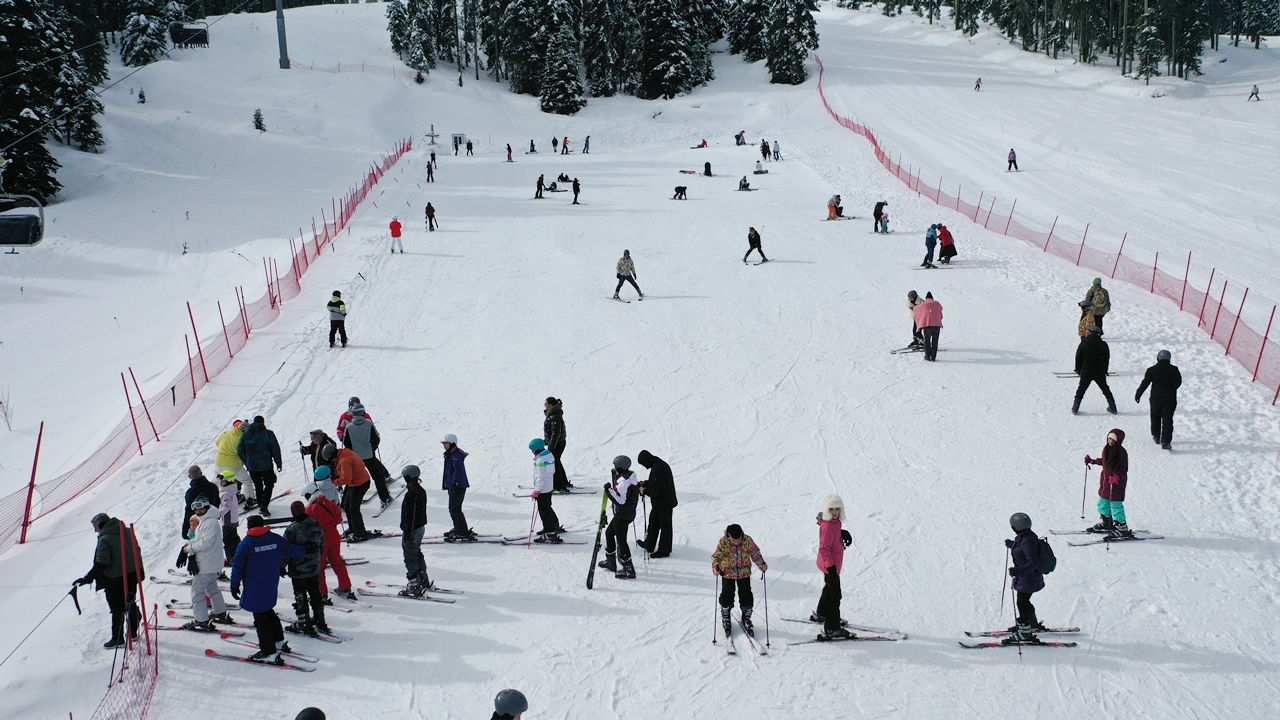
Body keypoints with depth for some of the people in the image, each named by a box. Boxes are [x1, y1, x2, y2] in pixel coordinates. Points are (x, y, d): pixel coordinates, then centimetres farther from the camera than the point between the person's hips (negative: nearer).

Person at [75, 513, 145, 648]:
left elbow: (101, 564, -26)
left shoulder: (105, 540, -20)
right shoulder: (128, 532, 3)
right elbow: (137, 552, 12)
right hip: (132, 576, 7)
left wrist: (88, 578, -24)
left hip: (115, 580, -7)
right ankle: (133, 632, 30)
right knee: (130, 604, 20)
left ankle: (118, 639, 10)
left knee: (117, 609, 3)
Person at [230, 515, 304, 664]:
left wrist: (234, 585, -4)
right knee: (268, 611, 27)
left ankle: (269, 652, -3)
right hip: (271, 589, 6)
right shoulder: (276, 539, 0)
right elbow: (290, 550, 14)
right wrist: (305, 550, 32)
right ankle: (278, 640, 35)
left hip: (255, 590, -5)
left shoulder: (245, 544, -11)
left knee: (261, 618, -1)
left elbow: (238, 567, -12)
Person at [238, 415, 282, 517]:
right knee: (269, 484, 10)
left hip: (251, 466, 3)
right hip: (266, 465, -3)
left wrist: (246, 462, 18)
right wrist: (279, 463, 2)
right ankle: (264, 505, -7)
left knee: (258, 485, 20)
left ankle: (260, 504, 26)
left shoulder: (246, 434, 3)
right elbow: (275, 450, -8)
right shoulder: (268, 434, -7)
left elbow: (240, 451, 5)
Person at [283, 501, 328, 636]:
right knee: (316, 594, 18)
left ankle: (304, 626, 12)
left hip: (298, 570, -6)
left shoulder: (292, 529, -21)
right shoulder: (316, 524, -1)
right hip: (315, 569, 6)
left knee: (300, 597, 5)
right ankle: (320, 622, 27)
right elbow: (322, 545, 10)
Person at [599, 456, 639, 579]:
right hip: (629, 513, 11)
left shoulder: (624, 483, -26)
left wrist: (609, 490, -25)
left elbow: (620, 501, -27)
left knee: (621, 540, -3)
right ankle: (611, 562, 35)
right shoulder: (631, 477, 4)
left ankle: (628, 570, 1)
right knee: (609, 533, 24)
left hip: (622, 516, -11)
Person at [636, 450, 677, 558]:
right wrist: (645, 483, 8)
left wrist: (646, 491, -16)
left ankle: (664, 550, 15)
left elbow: (659, 489, -27)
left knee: (665, 525, 3)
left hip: (664, 503, -10)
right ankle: (649, 545, 34)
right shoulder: (660, 464, 6)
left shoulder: (657, 469, -26)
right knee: (653, 522, 21)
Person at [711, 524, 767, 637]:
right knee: (727, 596, 9)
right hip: (728, 573, -1)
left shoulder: (747, 541, -16)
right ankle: (725, 619, 31)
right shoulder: (723, 542, -19)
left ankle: (746, 619, 29)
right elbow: (716, 556, -10)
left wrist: (762, 564, -17)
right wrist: (715, 567, -28)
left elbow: (755, 553, -3)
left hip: (744, 572, 1)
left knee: (746, 596, 9)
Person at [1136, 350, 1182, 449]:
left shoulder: (1152, 370, -4)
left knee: (1155, 416, 22)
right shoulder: (1174, 370, -1)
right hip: (1170, 398, 0)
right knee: (1167, 419, -2)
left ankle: (1156, 436, 30)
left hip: (1156, 397, 0)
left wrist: (1138, 395, 9)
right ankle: (1165, 441, -10)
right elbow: (1178, 382, 11)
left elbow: (1145, 383, -1)